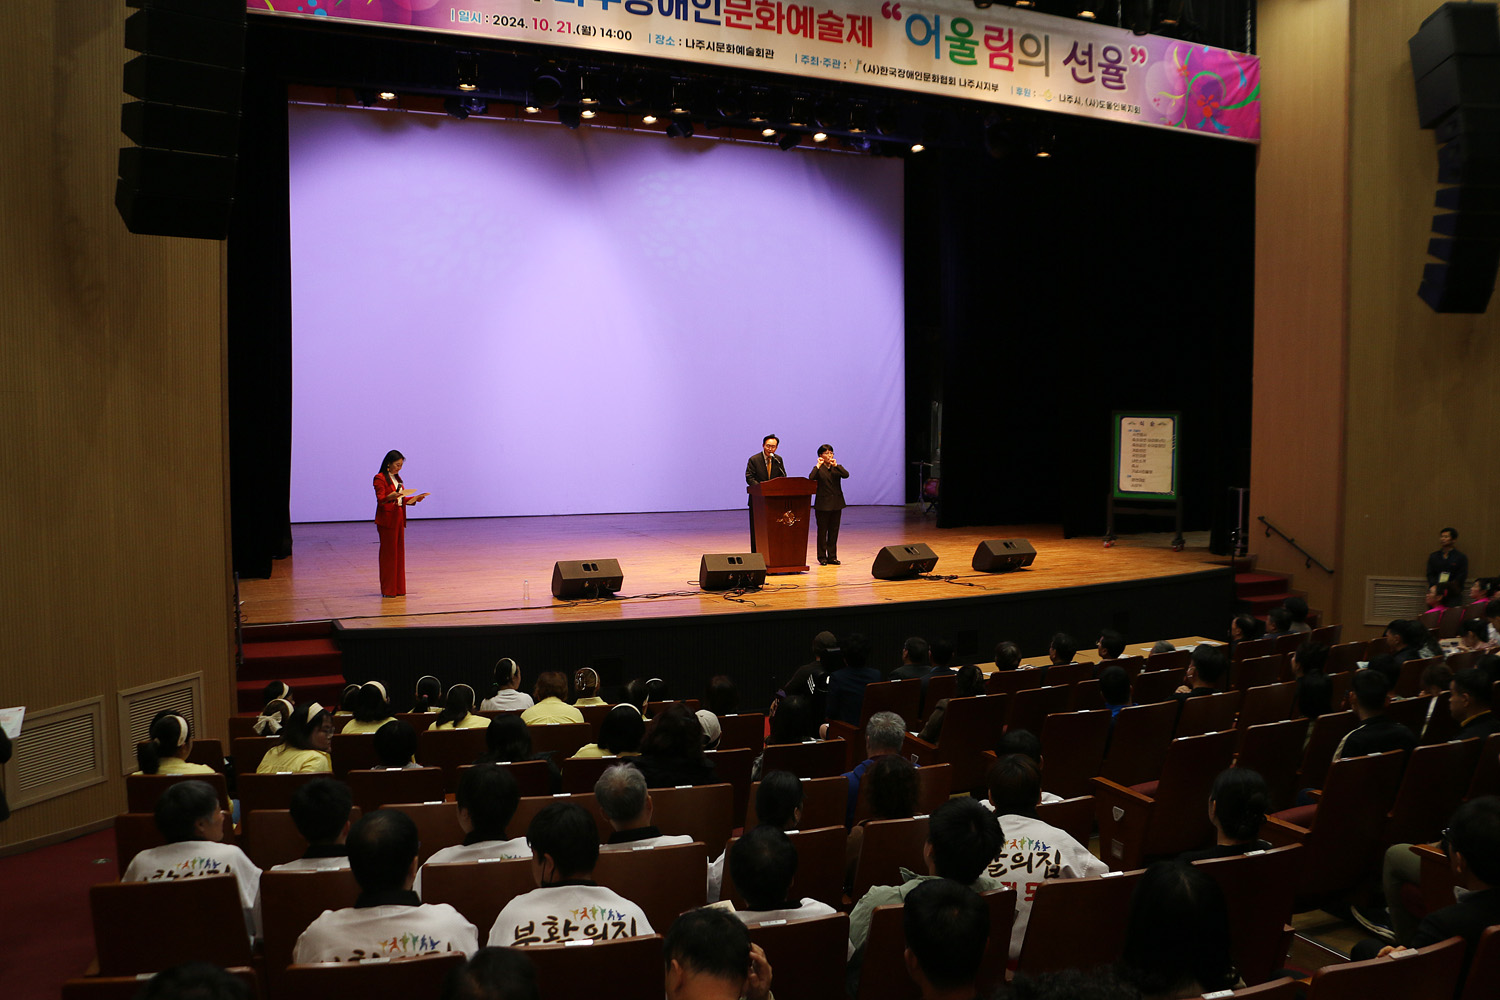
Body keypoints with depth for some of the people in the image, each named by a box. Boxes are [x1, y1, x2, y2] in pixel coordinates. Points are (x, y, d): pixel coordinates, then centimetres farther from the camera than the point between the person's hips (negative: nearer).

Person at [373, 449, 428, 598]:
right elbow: (380, 499, -16)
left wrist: (415, 499, 5)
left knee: (399, 553, 8)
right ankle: (387, 590, 0)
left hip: (399, 518, 8)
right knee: (388, 553, -5)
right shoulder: (380, 478, -7)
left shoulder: (397, 478, 17)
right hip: (387, 519, -8)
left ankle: (399, 588, 14)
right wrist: (390, 497, -35)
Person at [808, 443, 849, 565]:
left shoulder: (837, 468, 10)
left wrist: (836, 465, -16)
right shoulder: (818, 469, 0)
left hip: (836, 504, 3)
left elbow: (846, 475, -11)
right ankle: (822, 557, 8)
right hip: (823, 504, -3)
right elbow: (811, 478, -21)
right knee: (822, 531, 1)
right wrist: (818, 465, -15)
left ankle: (832, 556, 13)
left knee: (834, 531, 6)